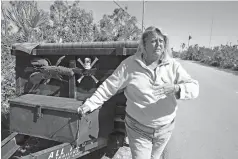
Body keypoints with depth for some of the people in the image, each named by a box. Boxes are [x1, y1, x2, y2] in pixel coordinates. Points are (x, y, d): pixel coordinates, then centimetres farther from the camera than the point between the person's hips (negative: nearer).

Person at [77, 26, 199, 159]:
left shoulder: (173, 65, -9)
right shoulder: (130, 64, -13)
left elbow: (194, 88, -13)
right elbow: (109, 86, -10)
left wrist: (175, 88, -33)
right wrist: (90, 104, -12)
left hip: (165, 128, 3)